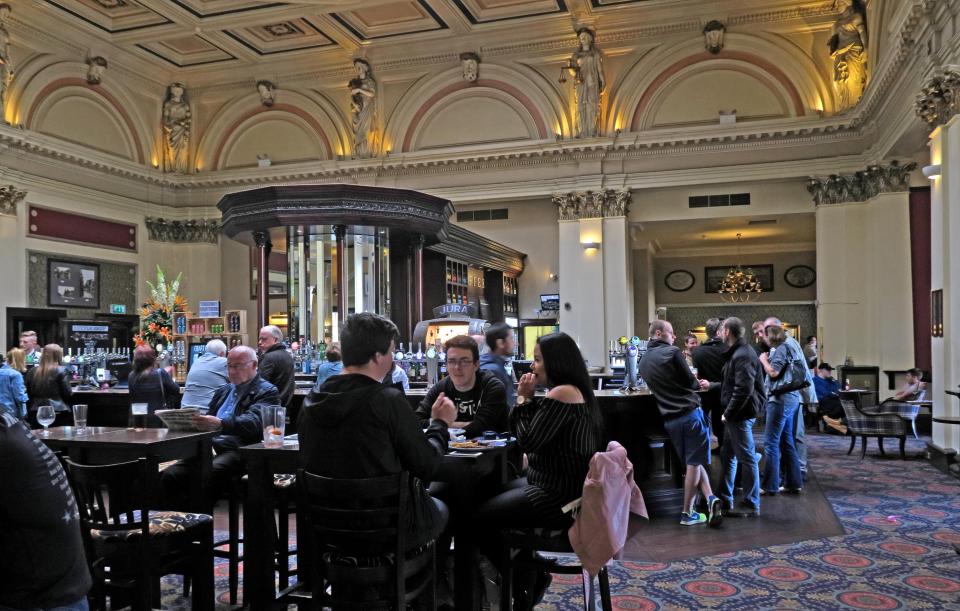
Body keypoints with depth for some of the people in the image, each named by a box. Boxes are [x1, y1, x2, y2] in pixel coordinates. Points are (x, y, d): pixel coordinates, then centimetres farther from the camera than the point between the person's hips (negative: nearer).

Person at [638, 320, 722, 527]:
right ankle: (687, 513, -1)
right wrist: (699, 384, 19)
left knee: (692, 462, 13)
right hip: (690, 412, -6)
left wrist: (696, 384, 28)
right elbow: (689, 381, -5)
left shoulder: (644, 361, 14)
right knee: (694, 463, 0)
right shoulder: (672, 352, -7)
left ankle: (710, 499, 2)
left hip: (669, 419, 6)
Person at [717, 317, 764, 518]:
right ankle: (725, 499, 26)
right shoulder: (737, 353, 15)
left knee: (747, 458, -2)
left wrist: (728, 413, -19)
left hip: (741, 415, -11)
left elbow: (743, 390, -25)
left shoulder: (743, 356, -18)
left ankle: (751, 505, 7)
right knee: (727, 455, 16)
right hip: (736, 415, 11)